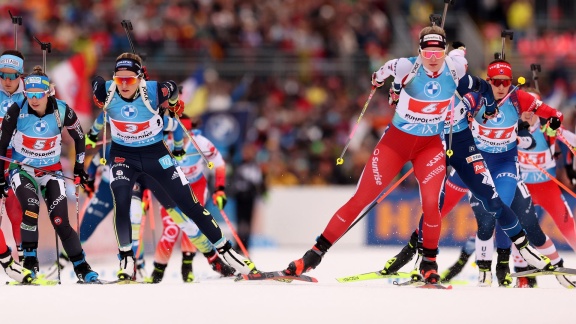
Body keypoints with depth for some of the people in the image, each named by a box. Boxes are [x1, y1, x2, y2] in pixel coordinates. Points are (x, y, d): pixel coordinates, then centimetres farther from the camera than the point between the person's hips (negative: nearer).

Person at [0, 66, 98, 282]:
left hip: (51, 172, 1)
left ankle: (81, 268, 2)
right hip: (22, 169, -1)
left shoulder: (62, 112, -16)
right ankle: (29, 261, -17)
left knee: (60, 221, -9)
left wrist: (79, 167, 9)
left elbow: (79, 137, 4)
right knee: (31, 207, -28)